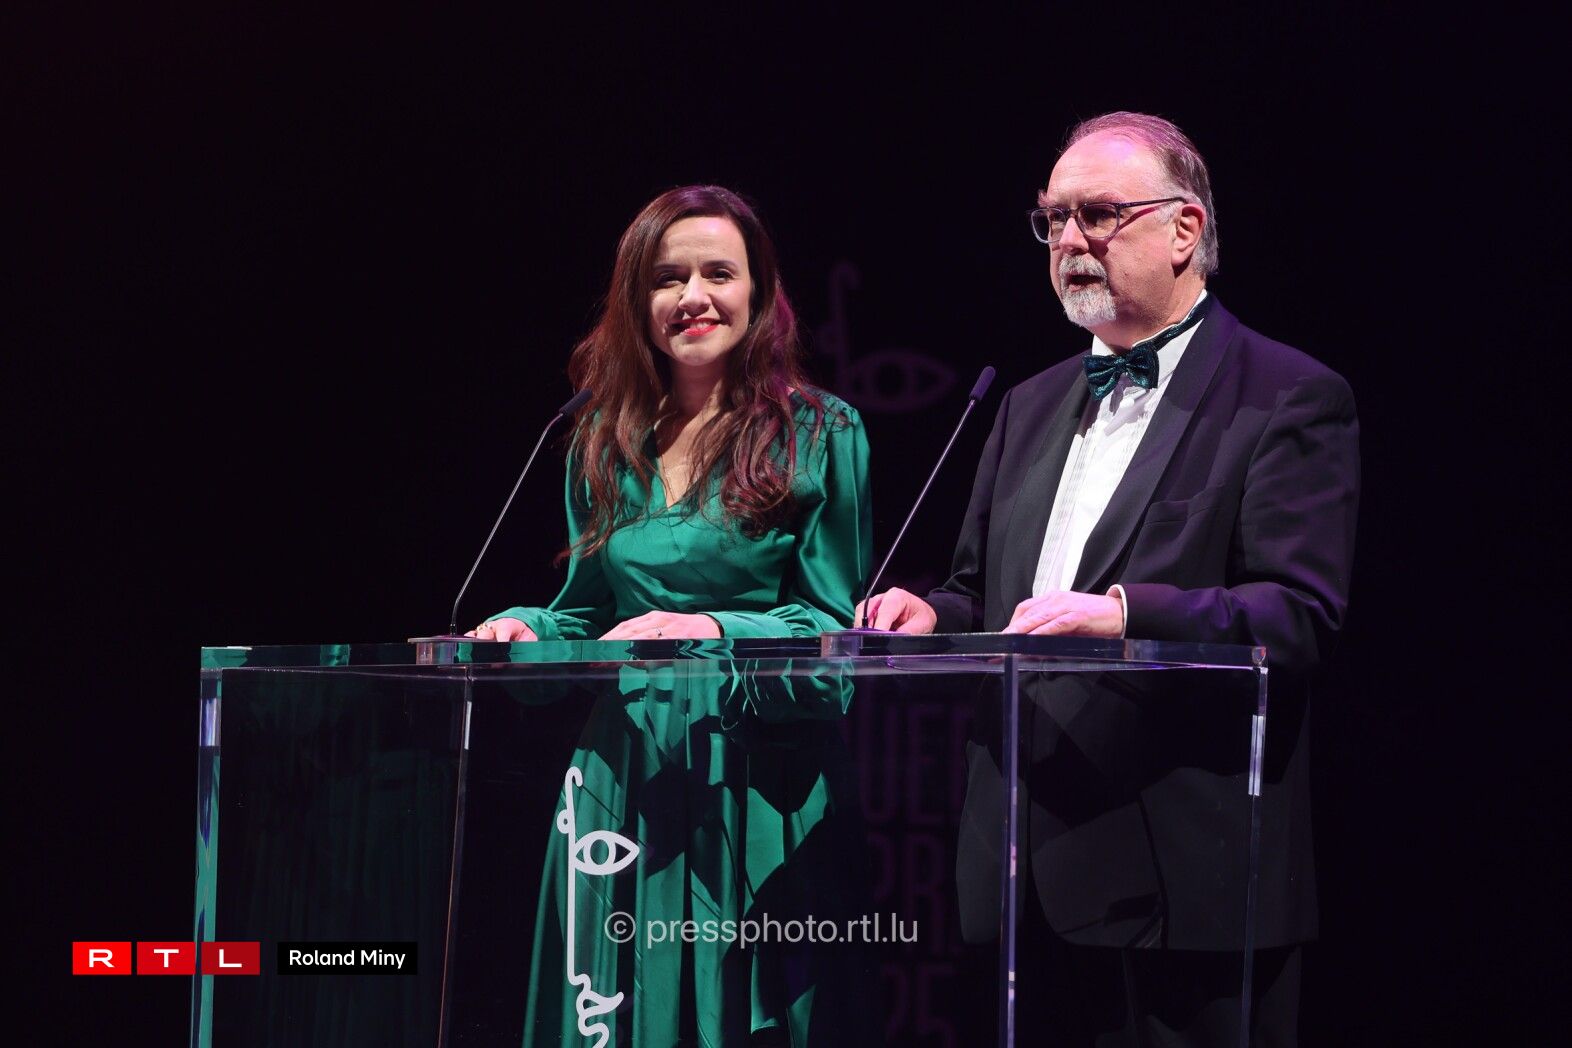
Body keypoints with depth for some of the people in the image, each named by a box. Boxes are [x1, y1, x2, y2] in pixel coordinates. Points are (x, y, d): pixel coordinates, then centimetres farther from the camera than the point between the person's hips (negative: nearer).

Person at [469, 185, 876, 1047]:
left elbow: (833, 628, -5)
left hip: (757, 793, -4)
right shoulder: (606, 444, 12)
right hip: (622, 784, 4)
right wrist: (528, 630, -3)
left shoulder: (818, 434, -2)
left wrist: (711, 631, -20)